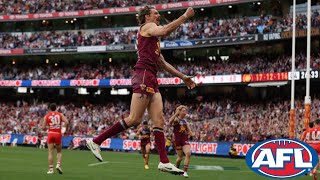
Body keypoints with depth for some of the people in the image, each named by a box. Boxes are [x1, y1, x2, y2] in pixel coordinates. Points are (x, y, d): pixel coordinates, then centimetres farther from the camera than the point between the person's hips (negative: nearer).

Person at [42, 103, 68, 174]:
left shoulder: (47, 116, 2)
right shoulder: (60, 114, 3)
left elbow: (43, 128, -1)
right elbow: (66, 122, -9)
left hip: (50, 134, 0)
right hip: (58, 134, 0)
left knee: (50, 152, 2)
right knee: (59, 152, 15)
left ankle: (51, 169, -3)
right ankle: (58, 165, -6)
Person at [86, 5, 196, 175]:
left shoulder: (153, 39, 31)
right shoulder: (147, 27, 4)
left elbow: (163, 64, 32)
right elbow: (165, 31, -18)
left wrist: (183, 77, 29)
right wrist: (185, 16, -11)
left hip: (151, 80, 10)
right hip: (144, 74, -10)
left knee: (159, 120, 0)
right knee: (134, 119, -13)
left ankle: (164, 162, -6)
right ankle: (96, 141, -8)